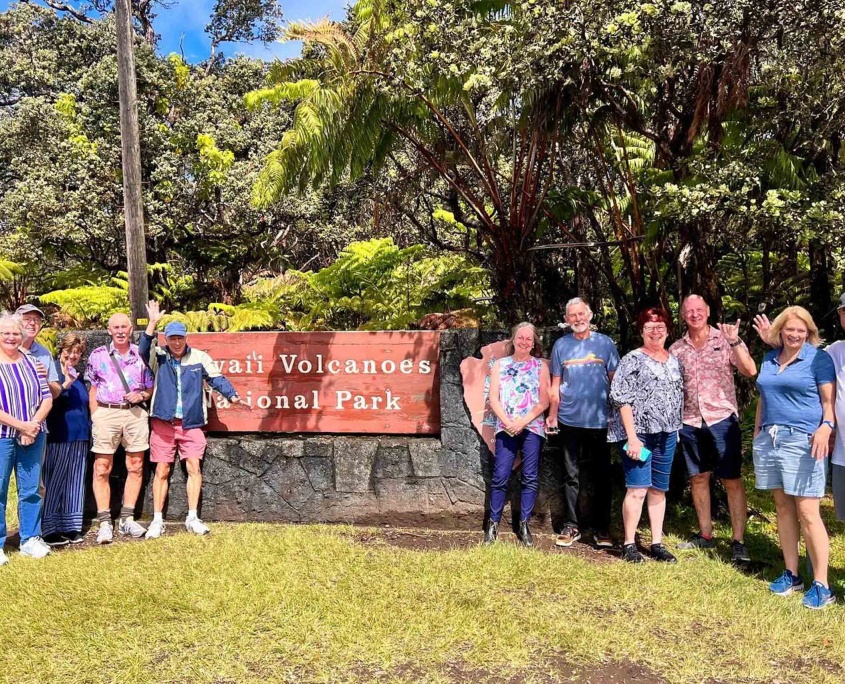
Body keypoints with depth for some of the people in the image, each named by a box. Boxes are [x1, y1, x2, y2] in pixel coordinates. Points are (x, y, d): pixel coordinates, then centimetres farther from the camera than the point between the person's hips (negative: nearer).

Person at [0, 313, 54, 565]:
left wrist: (33, 424, -10)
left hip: (33, 436, 4)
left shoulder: (31, 362, 8)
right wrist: (21, 425, -15)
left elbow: (47, 398, 5)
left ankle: (30, 539, 20)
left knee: (31, 489, 9)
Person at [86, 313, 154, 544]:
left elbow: (151, 388, 14)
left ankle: (127, 519, 15)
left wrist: (141, 395, -7)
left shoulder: (141, 355, 8)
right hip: (106, 413, -1)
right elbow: (93, 389, 9)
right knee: (101, 469, -3)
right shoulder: (98, 355, 6)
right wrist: (94, 418, 1)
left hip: (135, 413, 2)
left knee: (135, 467, 5)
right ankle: (105, 523, 4)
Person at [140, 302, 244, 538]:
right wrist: (153, 323, -24)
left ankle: (192, 518, 5)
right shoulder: (158, 357, 3)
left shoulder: (200, 358, 3)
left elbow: (216, 378, 1)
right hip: (163, 423, 0)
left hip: (191, 423, 0)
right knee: (162, 471, 4)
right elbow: (143, 349, -15)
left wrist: (232, 395, -16)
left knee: (194, 468, -3)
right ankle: (157, 521, 12)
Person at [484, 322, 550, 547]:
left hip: (532, 428, 0)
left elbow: (544, 402, 1)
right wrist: (508, 422, -10)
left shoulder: (541, 366, 8)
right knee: (500, 477, -4)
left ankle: (524, 525, 10)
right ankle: (493, 524, 6)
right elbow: (494, 398, 3)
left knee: (530, 477, 0)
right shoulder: (500, 365, 10)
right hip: (505, 427, 0)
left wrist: (523, 421, -11)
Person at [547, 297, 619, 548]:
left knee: (601, 477, 6)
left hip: (600, 421, 0)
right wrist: (552, 415, -1)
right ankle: (570, 527, 15)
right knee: (571, 476, 7)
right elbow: (556, 385, 8)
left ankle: (601, 529, 17)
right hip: (570, 421, 1)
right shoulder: (561, 345, 7)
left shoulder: (605, 343, 4)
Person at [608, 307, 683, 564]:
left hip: (666, 435, 6)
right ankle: (629, 543, 5)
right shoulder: (633, 360, -5)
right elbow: (622, 399, -11)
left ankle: (657, 543, 19)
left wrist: (677, 430, 11)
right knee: (637, 489, -6)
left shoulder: (674, 361, 13)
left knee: (659, 490, 11)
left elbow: (679, 397, 19)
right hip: (640, 433, -6)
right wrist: (632, 437, -16)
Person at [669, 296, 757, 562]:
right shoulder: (676, 349, 8)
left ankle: (738, 541, 5)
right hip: (690, 422, 4)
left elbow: (750, 371, -12)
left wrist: (735, 341, -23)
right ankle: (705, 534, 24)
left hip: (722, 419, -3)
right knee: (698, 478, 11)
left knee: (732, 480, -1)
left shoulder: (725, 340, -1)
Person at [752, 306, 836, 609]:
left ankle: (821, 585, 2)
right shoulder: (769, 359, 14)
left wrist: (826, 427, -24)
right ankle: (791, 574, 21)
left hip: (802, 442, -5)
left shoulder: (819, 358, -1)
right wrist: (756, 432, 17)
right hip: (768, 441, 6)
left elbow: (829, 400, -6)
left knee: (807, 513, -6)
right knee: (783, 509, 11)